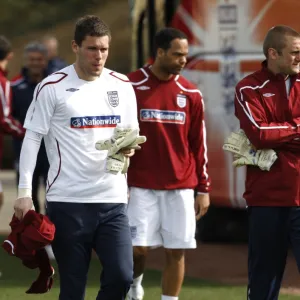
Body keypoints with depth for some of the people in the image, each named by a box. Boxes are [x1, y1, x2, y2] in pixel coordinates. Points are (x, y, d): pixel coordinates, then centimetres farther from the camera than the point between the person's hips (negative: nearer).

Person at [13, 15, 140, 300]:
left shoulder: (122, 86, 9)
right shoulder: (52, 88, -4)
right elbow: (32, 139, -3)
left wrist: (129, 147, -7)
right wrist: (24, 191, -9)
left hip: (112, 200, 4)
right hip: (67, 201, -3)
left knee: (121, 277, -9)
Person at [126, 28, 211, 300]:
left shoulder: (191, 93, 6)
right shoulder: (131, 86, -3)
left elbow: (199, 144, 9)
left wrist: (204, 188, 6)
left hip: (180, 187, 3)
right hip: (141, 185, -3)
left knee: (177, 251, 1)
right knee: (138, 248, -5)